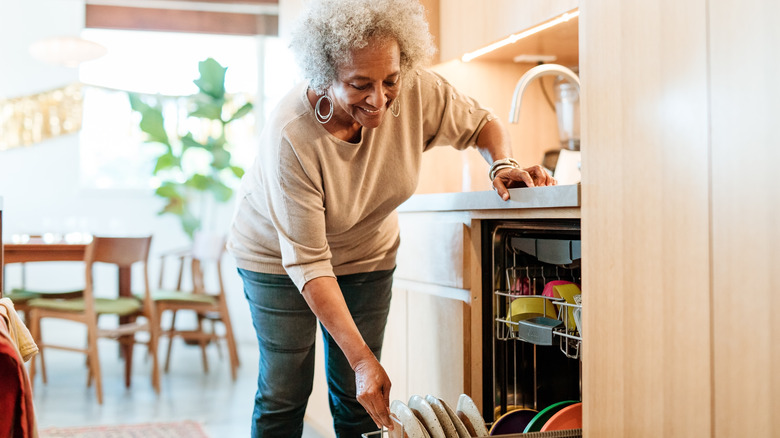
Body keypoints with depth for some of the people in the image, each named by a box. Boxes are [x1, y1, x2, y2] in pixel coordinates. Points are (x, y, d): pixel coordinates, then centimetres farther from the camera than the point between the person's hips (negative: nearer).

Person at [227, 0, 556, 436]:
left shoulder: (417, 92, -25)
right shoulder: (290, 137, -35)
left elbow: (482, 123, -3)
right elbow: (307, 262, -32)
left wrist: (504, 166, -26)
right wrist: (362, 358, -35)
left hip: (367, 253, 3)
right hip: (280, 256, -3)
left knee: (359, 399, 3)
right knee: (285, 390, -2)